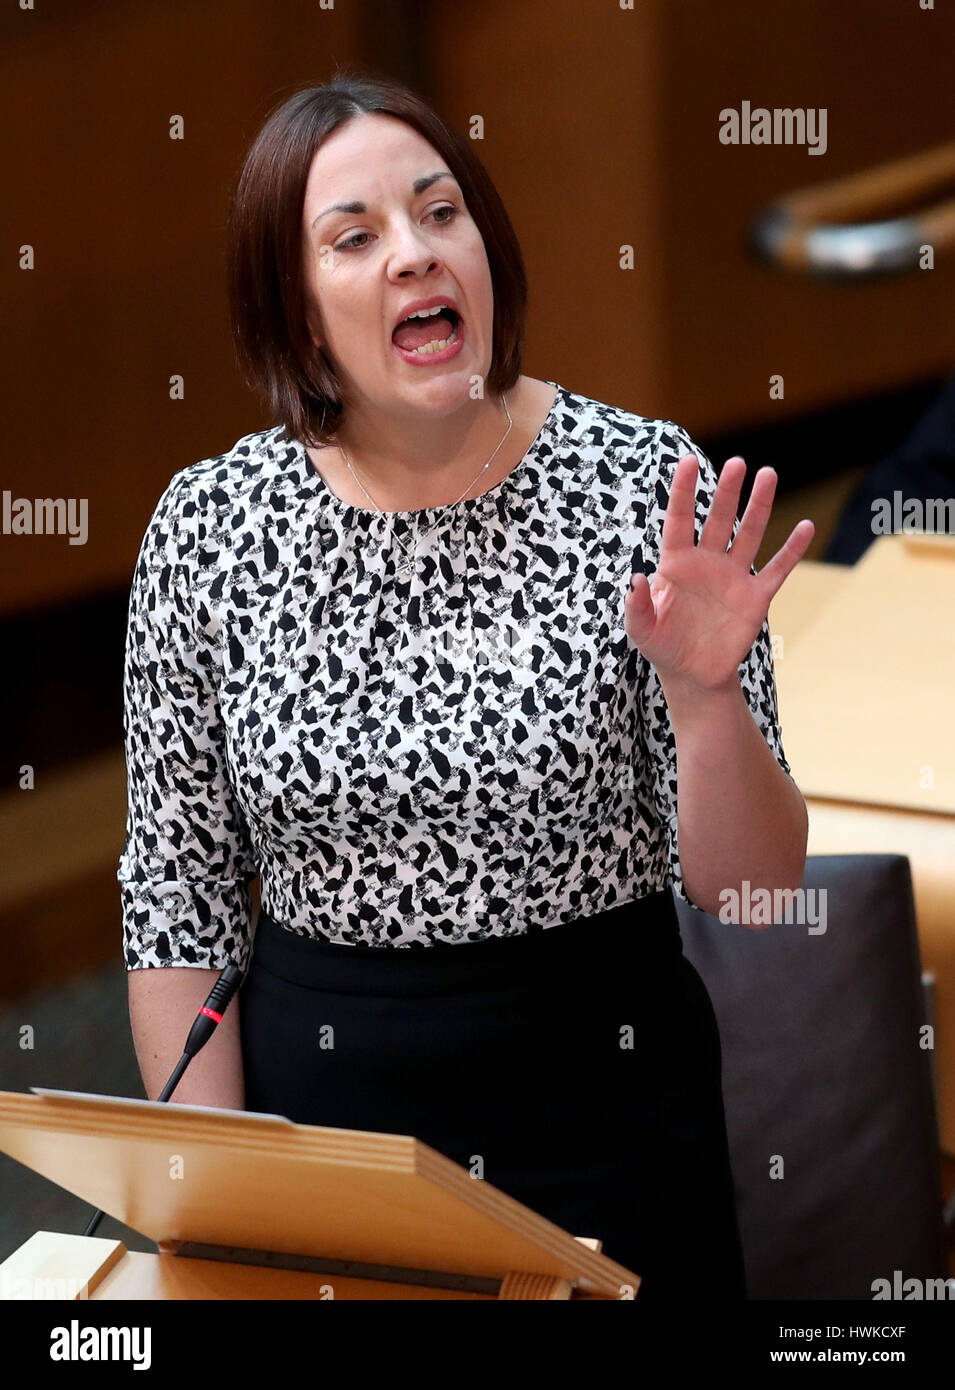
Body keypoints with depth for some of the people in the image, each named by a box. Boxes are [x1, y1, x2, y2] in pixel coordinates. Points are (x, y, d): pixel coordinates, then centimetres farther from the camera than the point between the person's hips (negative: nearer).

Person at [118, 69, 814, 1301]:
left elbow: (749, 888, -9)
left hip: (601, 1094, 0)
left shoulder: (646, 485, -10)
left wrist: (705, 695, -27)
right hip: (313, 1094, 1)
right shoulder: (208, 527, -7)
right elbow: (176, 900, 0)